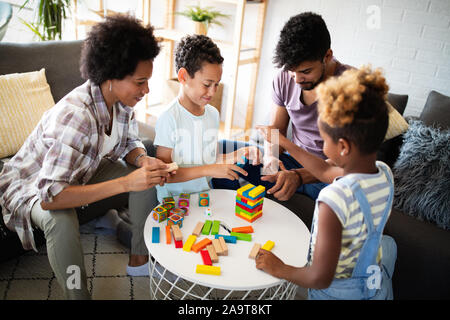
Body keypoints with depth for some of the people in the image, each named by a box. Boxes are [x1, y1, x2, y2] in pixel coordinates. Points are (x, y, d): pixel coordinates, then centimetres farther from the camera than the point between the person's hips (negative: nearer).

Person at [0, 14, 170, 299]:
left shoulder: (121, 99, -16)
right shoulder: (74, 116, -39)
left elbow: (128, 143, -1)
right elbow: (49, 197, -43)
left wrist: (143, 160, -25)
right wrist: (126, 182, -47)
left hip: (81, 171, 8)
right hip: (32, 185, -7)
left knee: (148, 176, -6)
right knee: (61, 219, -39)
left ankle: (139, 259, 9)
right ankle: (79, 296, -14)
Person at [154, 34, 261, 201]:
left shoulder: (213, 113, 8)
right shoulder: (170, 118, -15)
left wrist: (238, 155, 1)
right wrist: (207, 170, -22)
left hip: (205, 194, 5)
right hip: (174, 200, -5)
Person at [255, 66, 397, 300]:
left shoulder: (335, 199, -34)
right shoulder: (385, 174, -11)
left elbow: (320, 278, -31)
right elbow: (326, 172, 5)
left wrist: (279, 269, -13)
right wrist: (284, 143, 12)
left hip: (335, 293, -6)